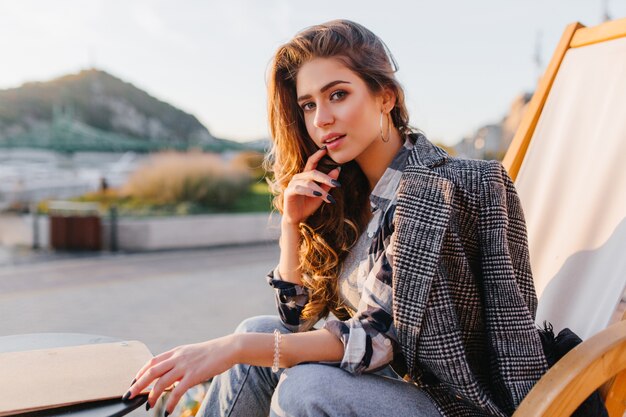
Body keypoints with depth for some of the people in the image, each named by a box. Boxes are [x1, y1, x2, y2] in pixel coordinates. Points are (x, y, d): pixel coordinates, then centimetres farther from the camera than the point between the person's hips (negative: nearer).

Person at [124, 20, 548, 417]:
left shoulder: (433, 188, -20)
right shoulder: (349, 192, 3)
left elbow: (385, 336, -26)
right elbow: (299, 315, 6)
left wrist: (238, 347, -32)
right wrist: (293, 222, -8)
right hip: (391, 379, 7)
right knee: (259, 332, -8)